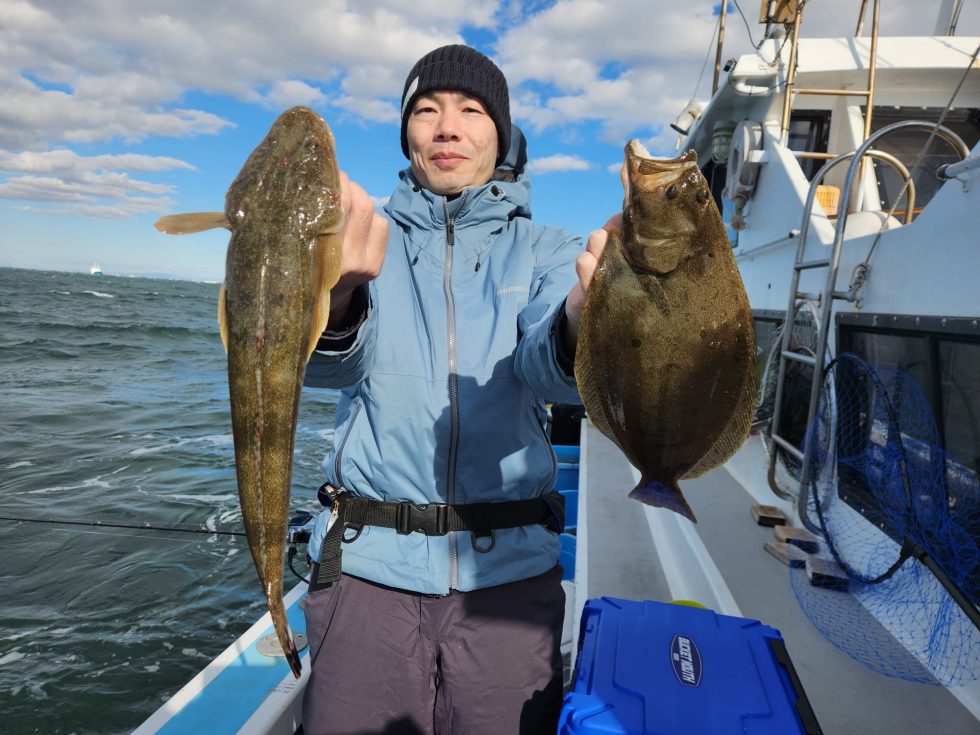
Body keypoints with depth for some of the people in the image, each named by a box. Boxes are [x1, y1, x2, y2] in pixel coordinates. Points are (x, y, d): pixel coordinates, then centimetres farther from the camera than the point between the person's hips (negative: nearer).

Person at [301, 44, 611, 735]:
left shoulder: (544, 251, 4)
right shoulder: (371, 239, 4)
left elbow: (543, 367, -15)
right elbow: (328, 364, -14)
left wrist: (581, 326, -39)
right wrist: (337, 291, -37)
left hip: (508, 567, 1)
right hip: (368, 560, 0)